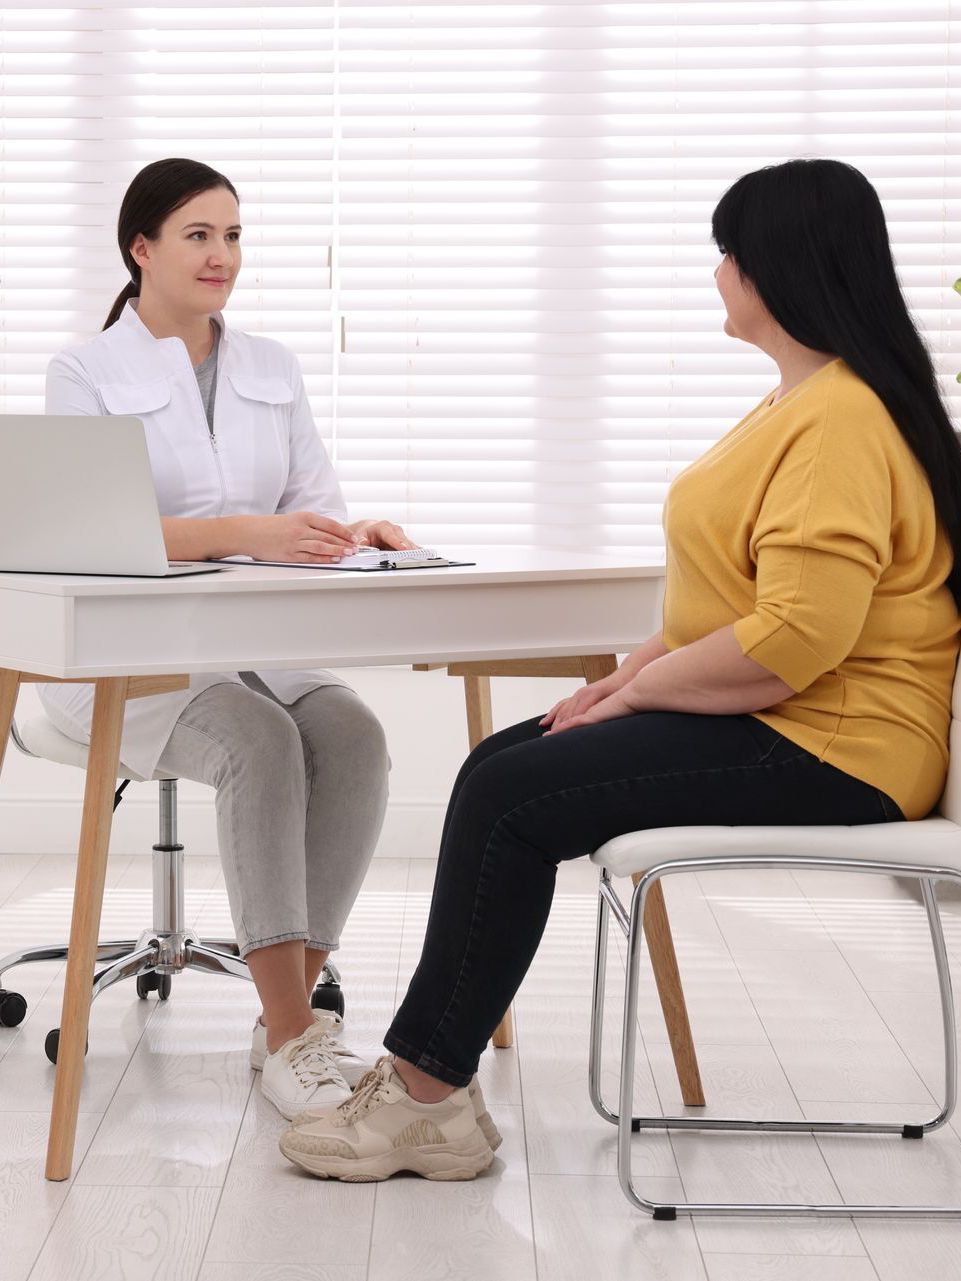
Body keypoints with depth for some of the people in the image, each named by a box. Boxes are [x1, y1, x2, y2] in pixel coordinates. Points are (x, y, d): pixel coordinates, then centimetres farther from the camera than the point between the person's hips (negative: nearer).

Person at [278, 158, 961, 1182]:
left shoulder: (842, 421, -19)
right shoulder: (800, 400, 17)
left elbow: (795, 640, -27)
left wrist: (639, 690, -14)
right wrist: (634, 671, 7)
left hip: (822, 751, -11)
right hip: (755, 720, 11)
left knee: (513, 797, -17)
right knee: (499, 766, 0)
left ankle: (424, 1095, -8)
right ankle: (424, 1084, -3)